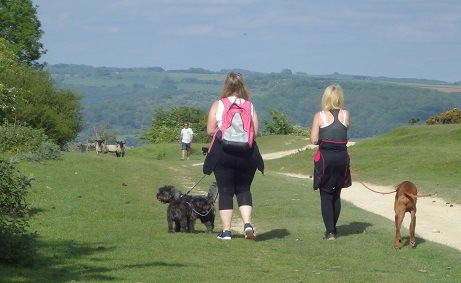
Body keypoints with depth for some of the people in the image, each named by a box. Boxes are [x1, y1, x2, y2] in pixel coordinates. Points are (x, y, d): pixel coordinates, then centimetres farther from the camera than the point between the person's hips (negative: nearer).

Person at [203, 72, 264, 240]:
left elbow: (210, 131, -4)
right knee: (243, 189, 14)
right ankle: (247, 223, -5)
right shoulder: (249, 106, 3)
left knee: (225, 191, 5)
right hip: (247, 154, 2)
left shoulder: (217, 105, -2)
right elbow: (255, 133, 0)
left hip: (222, 152, -2)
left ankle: (226, 231, 4)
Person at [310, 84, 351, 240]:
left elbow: (314, 140, -8)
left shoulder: (319, 116, -6)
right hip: (342, 156, 3)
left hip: (325, 157, -3)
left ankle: (330, 231, -4)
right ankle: (333, 228, 24)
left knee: (326, 195, 4)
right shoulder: (345, 114, 0)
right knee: (336, 195, 17)